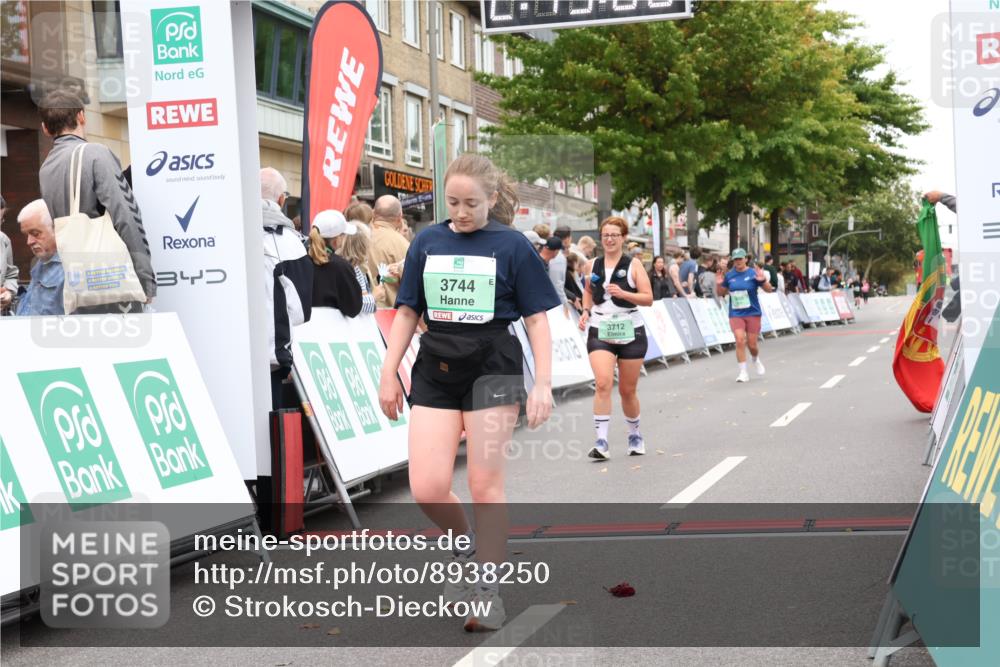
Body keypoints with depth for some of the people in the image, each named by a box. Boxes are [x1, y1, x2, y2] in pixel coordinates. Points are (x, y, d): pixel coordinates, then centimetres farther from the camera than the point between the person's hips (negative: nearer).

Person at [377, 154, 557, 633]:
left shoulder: (512, 245, -2)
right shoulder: (427, 242, 7)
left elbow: (536, 318, -1)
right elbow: (407, 311, 12)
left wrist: (543, 383, -8)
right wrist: (389, 373, 8)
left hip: (493, 369, -3)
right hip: (435, 372, 3)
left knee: (484, 485, 0)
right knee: (426, 489, -5)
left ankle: (488, 588, 13)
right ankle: (466, 547, 25)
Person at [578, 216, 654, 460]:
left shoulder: (633, 265, -2)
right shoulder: (591, 266, 7)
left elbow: (648, 298, -7)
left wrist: (623, 293, -21)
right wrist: (586, 311, 7)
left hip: (630, 332, -1)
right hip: (599, 332, 1)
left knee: (627, 391, 9)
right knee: (603, 383, -20)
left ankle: (635, 435, 34)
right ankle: (602, 442, -20)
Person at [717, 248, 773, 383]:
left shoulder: (753, 273, -5)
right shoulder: (729, 275, 2)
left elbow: (769, 290, -4)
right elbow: (721, 293, 12)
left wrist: (763, 280, -23)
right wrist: (719, 284, -9)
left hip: (752, 313, -1)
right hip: (735, 314, 1)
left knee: (752, 344, 4)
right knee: (740, 340, -15)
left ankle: (756, 360, 39)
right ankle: (743, 373, -7)